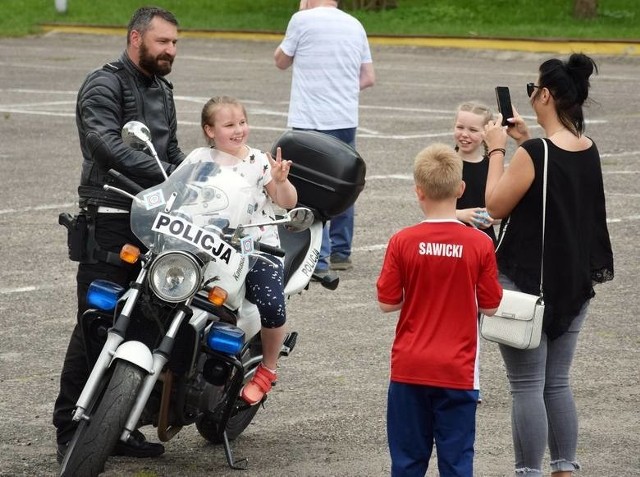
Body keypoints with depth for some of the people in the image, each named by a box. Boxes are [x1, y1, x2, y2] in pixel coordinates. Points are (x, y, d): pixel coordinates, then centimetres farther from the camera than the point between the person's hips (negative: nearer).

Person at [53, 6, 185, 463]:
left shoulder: (162, 91, 22)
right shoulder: (104, 86, -7)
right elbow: (105, 142, -22)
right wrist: (165, 173, -29)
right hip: (111, 220, -8)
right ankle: (70, 431, -5)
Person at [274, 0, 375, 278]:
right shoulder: (354, 26, 9)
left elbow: (281, 61, 7)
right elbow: (369, 78, 12)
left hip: (310, 122, -6)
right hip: (346, 120, 6)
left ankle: (318, 261, -15)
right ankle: (340, 252, 26)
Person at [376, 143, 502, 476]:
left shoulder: (403, 242, -8)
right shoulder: (480, 244, -9)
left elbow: (386, 302, -3)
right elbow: (490, 306, -2)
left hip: (409, 369, 1)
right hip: (457, 372, -1)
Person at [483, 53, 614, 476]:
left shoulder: (535, 154, -20)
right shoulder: (589, 151, 3)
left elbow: (496, 205, -11)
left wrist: (498, 149, -3)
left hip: (528, 281, -7)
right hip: (575, 282, 7)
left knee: (527, 386, 0)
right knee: (558, 382, 15)